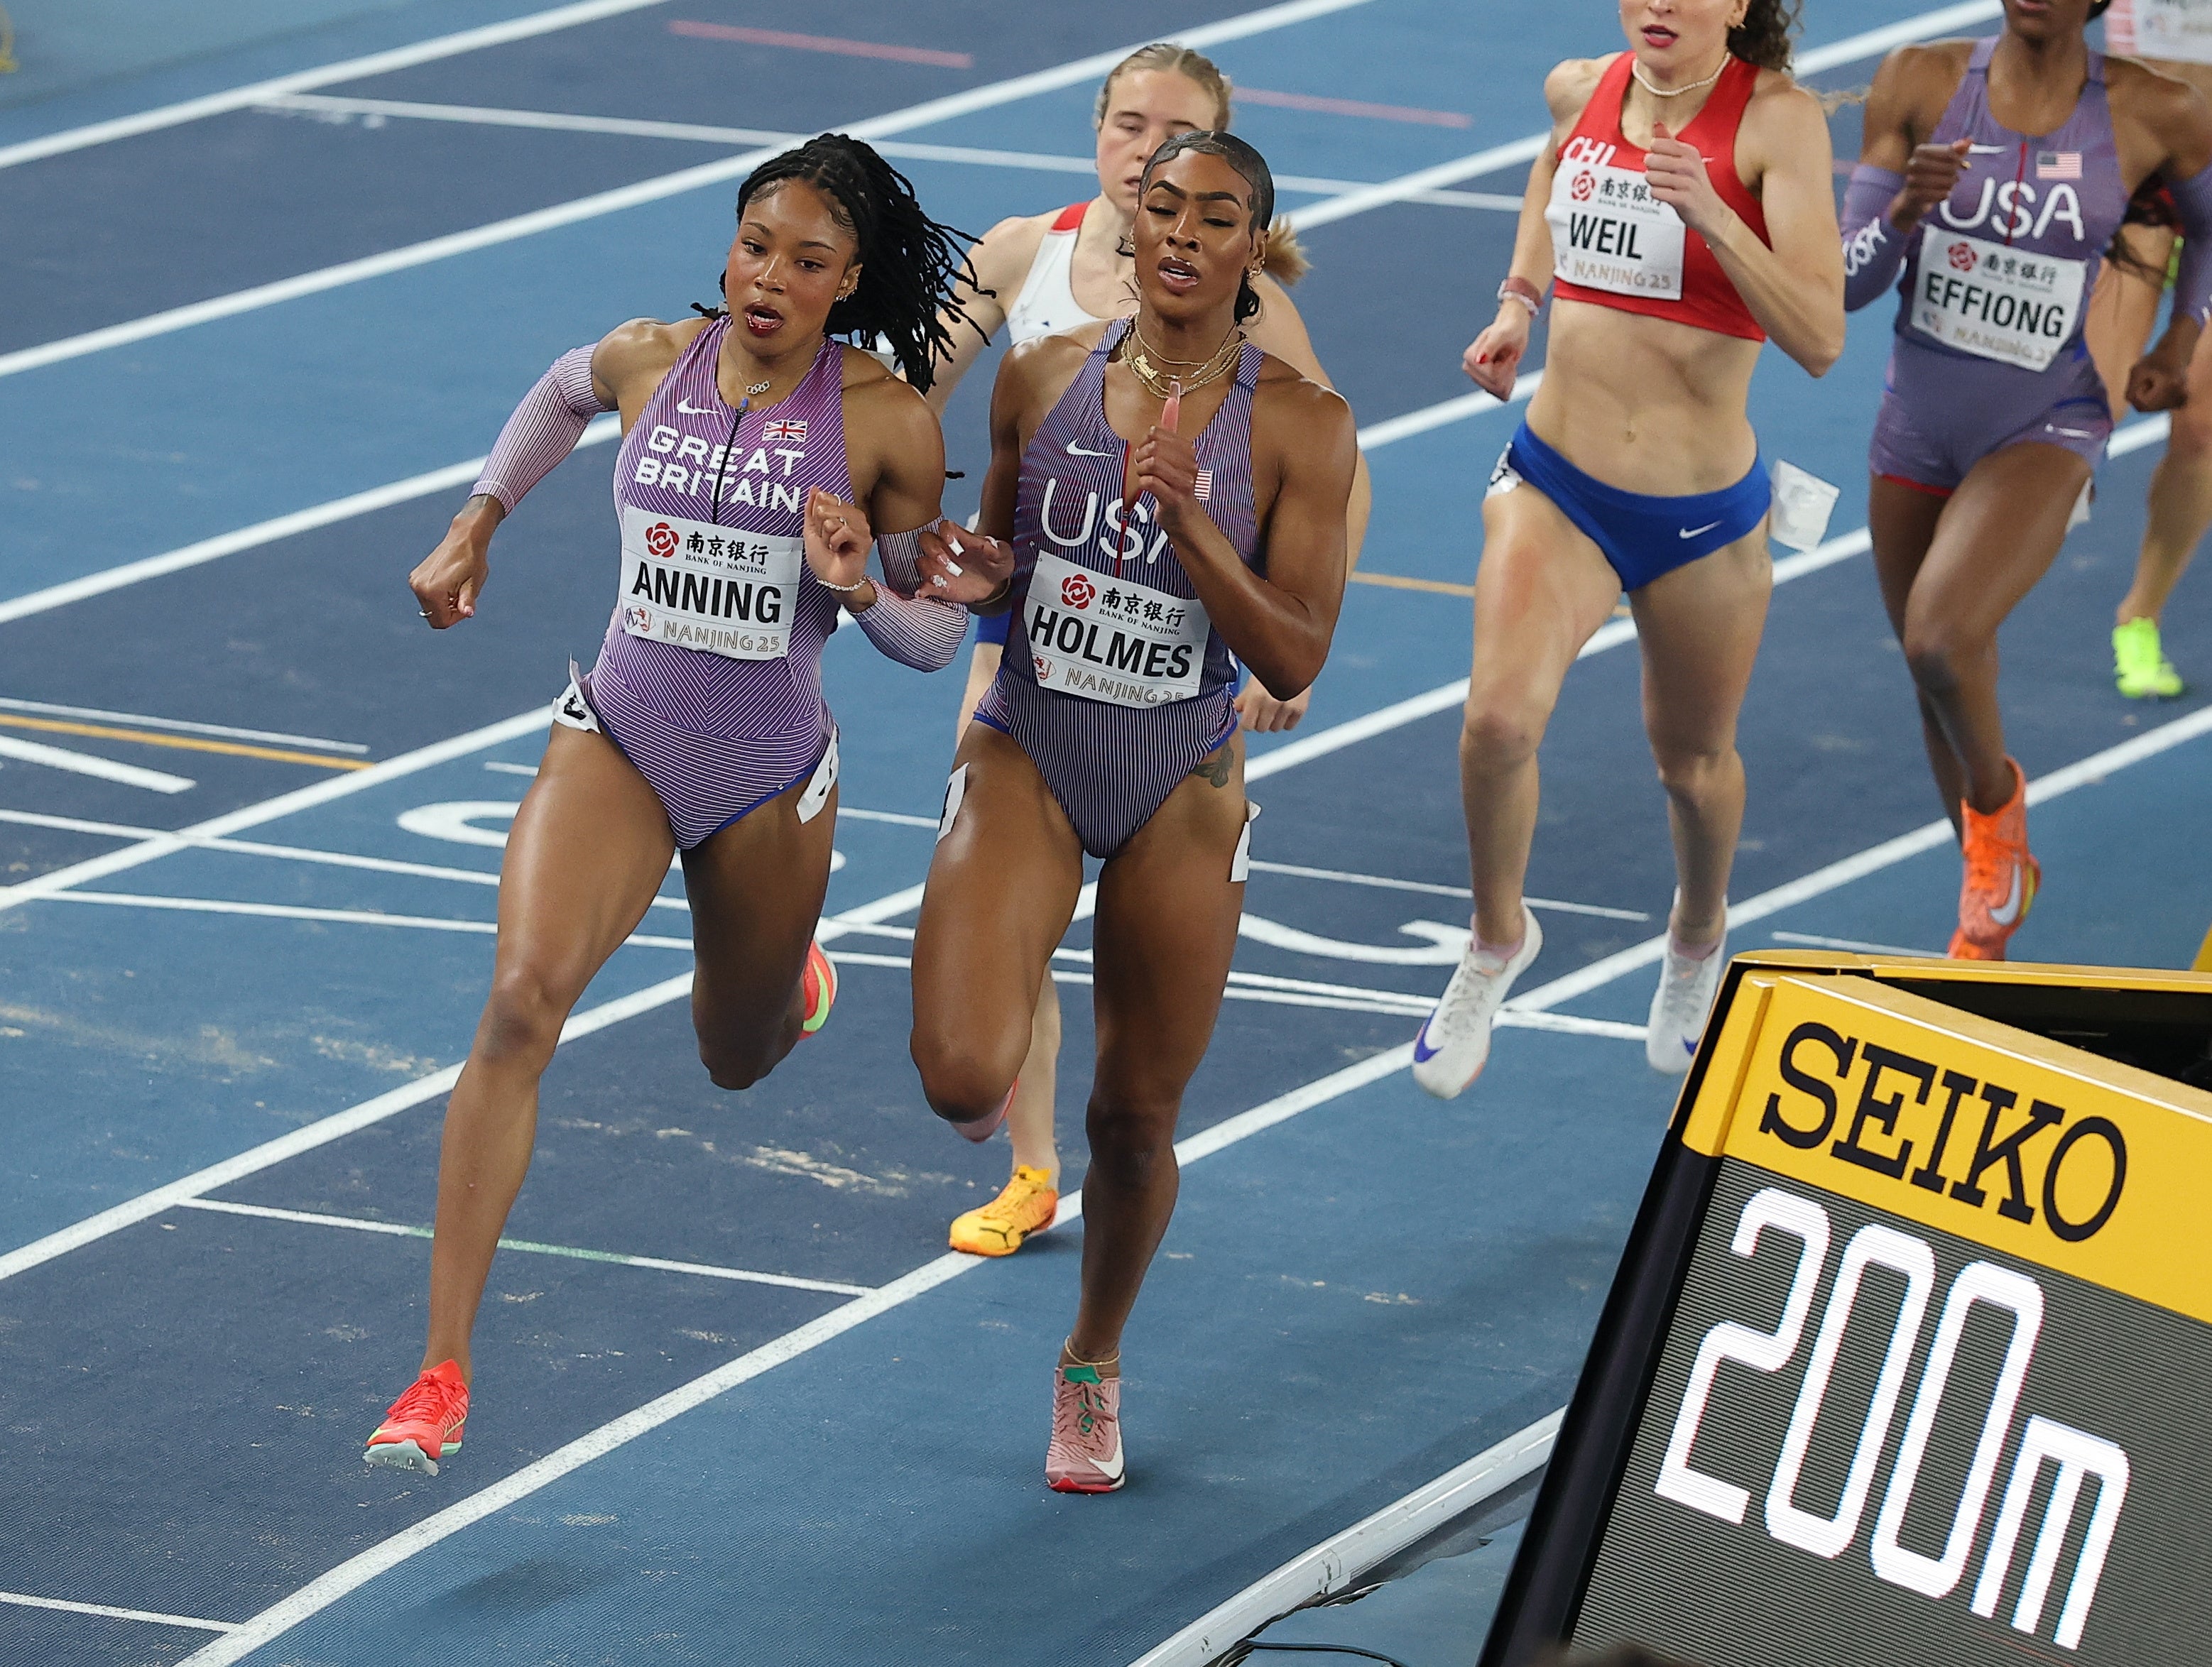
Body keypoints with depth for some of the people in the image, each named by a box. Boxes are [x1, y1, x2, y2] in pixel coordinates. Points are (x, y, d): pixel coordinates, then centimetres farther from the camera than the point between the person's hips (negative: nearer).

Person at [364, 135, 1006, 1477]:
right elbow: (562, 395, 20)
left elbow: (935, 638, -4)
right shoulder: (651, 363, -6)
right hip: (618, 744, 0)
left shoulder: (888, 422, -12)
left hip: (773, 784, 0)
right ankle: (444, 1376, -25)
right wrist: (476, 527, 18)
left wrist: (862, 587, -24)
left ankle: (787, 970, 63)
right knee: (523, 1000, -24)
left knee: (738, 1061, 20)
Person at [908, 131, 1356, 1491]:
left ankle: (1093, 1368, 36)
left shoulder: (1301, 425, -10)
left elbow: (1295, 660, -13)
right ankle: (1007, 1046, 19)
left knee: (1136, 1117, 10)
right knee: (961, 1078, -21)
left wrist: (1192, 525, -27)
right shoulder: (1041, 378, -3)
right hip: (1026, 763, 0)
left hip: (1182, 791, 0)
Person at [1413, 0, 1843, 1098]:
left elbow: (1819, 338, -21)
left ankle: (1697, 935, 49)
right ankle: (1497, 938, 7)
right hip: (1557, 484, 2)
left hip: (1704, 515, -2)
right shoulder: (1581, 91, 0)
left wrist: (1713, 216, -33)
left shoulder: (1777, 119, -14)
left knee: (1692, 762, 16)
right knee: (1499, 718, -20)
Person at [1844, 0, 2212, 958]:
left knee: (1942, 640, -27)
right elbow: (1849, 283, -6)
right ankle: (1998, 880, 41)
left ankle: (1996, 798, 5)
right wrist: (1906, 213, -25)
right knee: (1941, 693, 15)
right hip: (1917, 428, 3)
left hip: (2044, 430, -3)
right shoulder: (1921, 83, -8)